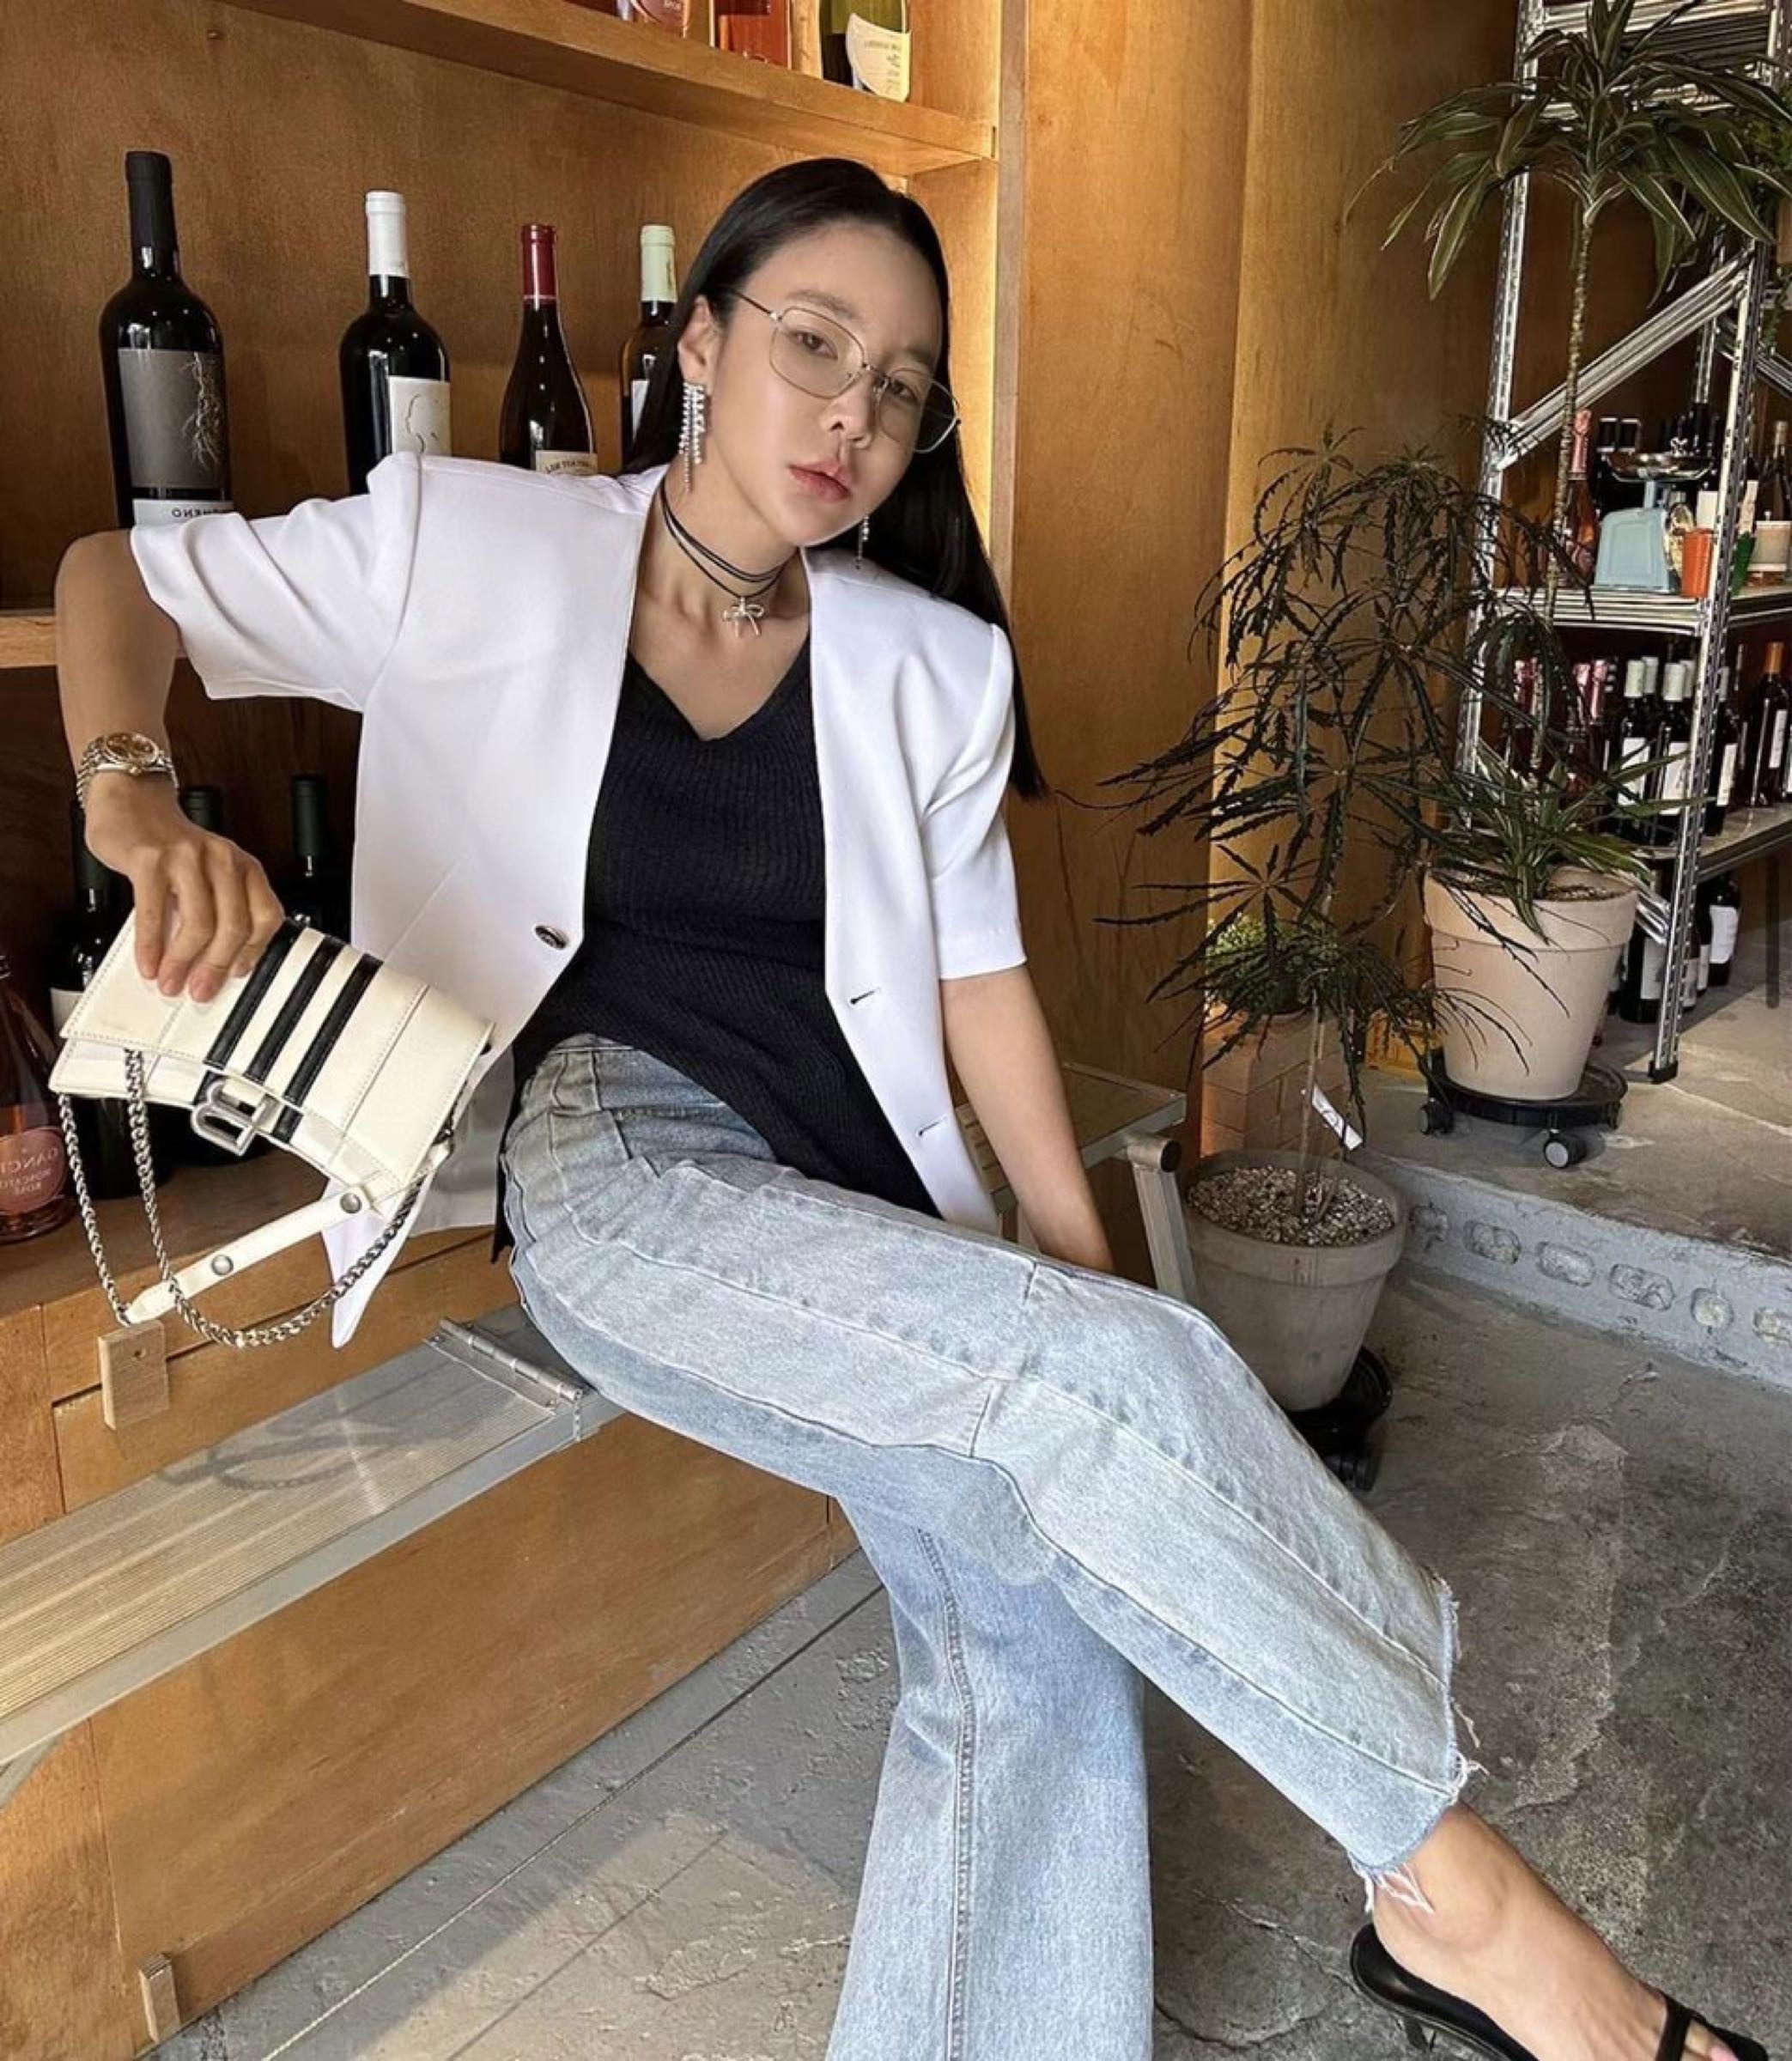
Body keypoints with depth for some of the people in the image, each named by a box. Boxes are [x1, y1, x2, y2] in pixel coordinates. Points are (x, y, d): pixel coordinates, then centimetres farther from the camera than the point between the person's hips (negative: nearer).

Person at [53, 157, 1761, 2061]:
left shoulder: (929, 668, 8)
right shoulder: (476, 553, 0)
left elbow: (974, 969, 10)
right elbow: (117, 580, 4)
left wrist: (1080, 1262, 5)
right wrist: (133, 802, -19)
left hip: (853, 1187, 5)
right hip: (611, 1155, -4)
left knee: (1032, 1636, -16)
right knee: (1096, 1381, -24)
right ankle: (1452, 1891, -6)